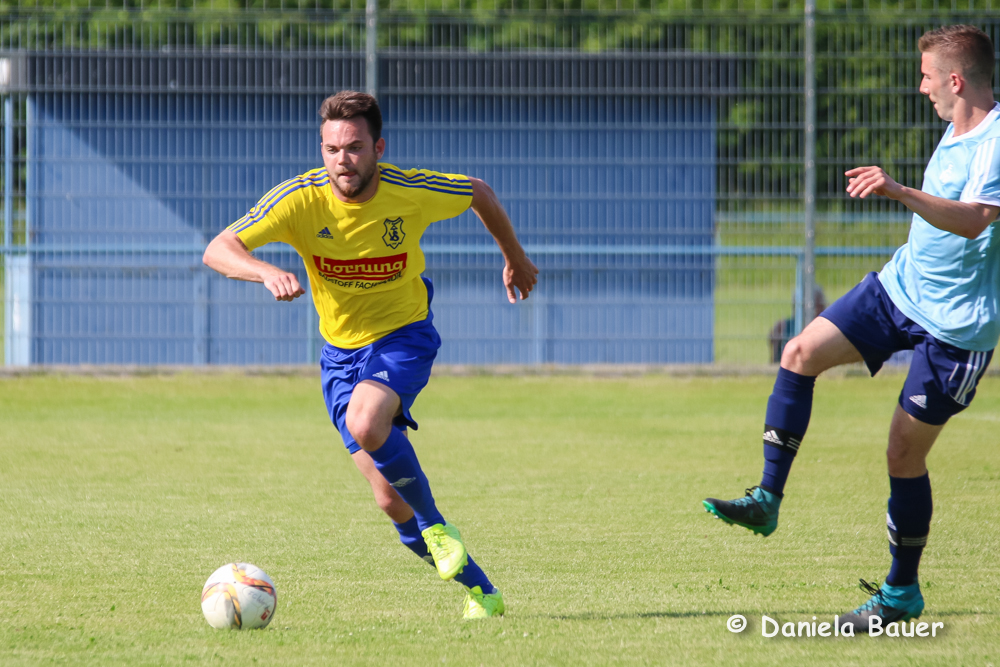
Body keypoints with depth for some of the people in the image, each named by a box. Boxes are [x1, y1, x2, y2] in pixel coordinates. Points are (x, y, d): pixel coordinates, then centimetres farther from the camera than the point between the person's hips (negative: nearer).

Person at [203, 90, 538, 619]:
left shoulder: (413, 191, -18)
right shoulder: (299, 199, -19)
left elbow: (480, 194, 3)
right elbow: (218, 250, -25)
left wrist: (515, 259, 18)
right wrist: (268, 273, -45)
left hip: (404, 336, -3)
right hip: (340, 351, 3)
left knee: (365, 424, -35)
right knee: (393, 504, 1)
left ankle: (435, 526, -11)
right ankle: (480, 591, 19)